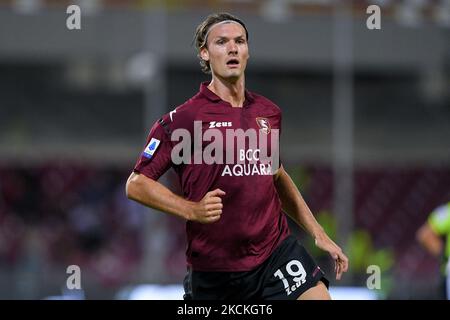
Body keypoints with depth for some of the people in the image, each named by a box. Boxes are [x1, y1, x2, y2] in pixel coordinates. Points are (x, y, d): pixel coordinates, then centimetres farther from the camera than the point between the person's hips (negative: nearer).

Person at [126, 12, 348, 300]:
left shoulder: (269, 112, 9)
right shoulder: (183, 118, -8)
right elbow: (136, 184, -6)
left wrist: (318, 233, 21)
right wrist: (192, 210, -19)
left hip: (276, 248, 3)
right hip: (213, 270, -3)